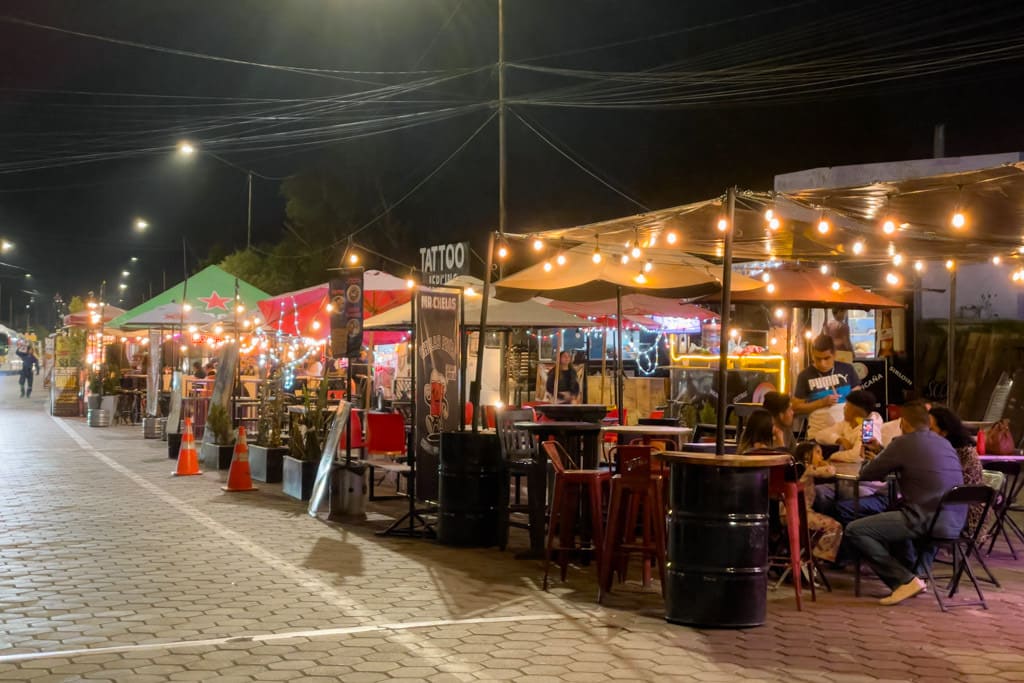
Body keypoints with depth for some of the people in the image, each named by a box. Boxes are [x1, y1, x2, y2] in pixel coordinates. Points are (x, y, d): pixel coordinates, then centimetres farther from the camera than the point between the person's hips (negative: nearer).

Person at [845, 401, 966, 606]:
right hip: (956, 522, 8)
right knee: (895, 515, 36)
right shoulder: (944, 443, 16)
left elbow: (866, 474, 2)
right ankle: (916, 573, 25)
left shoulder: (904, 443, -6)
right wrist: (883, 458, 38)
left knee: (854, 530, -4)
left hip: (929, 521, -8)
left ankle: (904, 581, -7)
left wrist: (877, 461, 24)